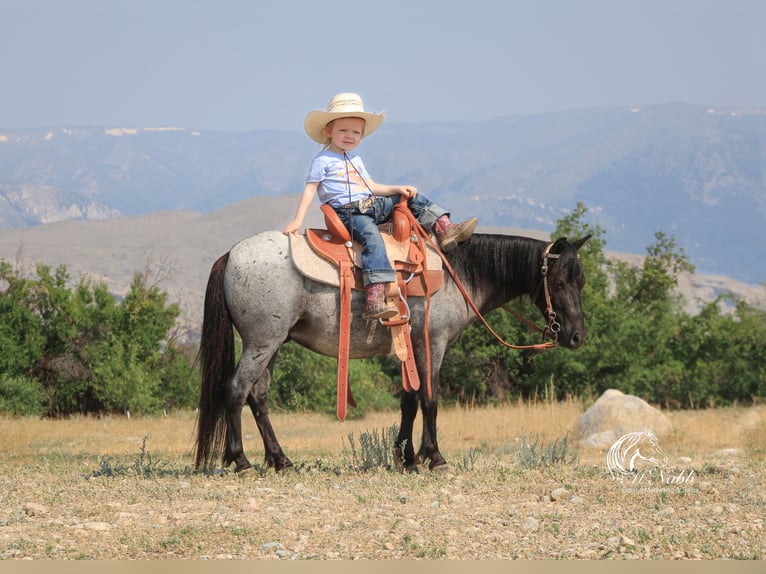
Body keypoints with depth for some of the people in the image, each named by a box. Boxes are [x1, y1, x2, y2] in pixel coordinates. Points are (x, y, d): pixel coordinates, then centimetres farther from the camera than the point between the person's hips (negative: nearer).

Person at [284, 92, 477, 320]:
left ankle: (445, 230, 0)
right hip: (348, 213, -9)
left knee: (412, 197, 8)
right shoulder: (323, 160, -1)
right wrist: (297, 220, -13)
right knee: (372, 238, -35)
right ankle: (374, 300, -50)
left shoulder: (355, 160, 23)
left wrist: (397, 189, 6)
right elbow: (310, 189, -5)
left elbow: (371, 187, 22)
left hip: (372, 205, 9)